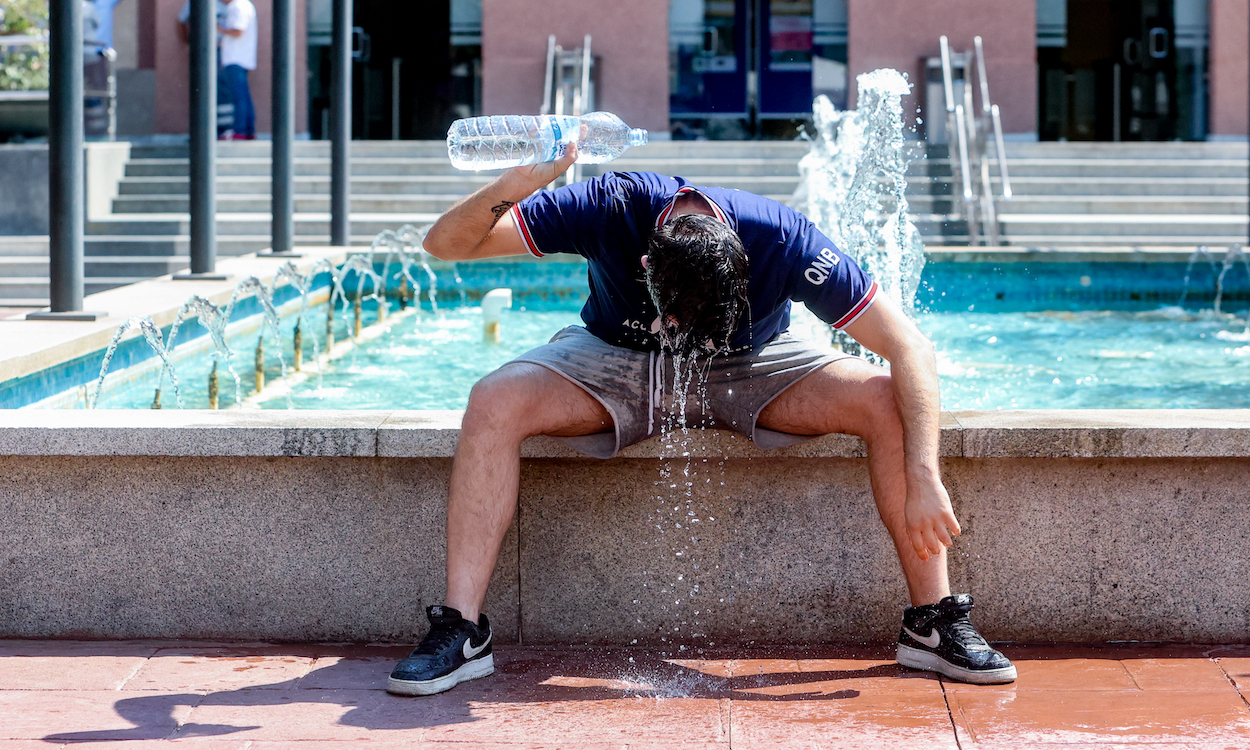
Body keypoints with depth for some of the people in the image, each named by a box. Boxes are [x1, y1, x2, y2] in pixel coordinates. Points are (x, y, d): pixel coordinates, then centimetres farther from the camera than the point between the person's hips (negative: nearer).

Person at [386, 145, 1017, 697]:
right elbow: (444, 244, -30)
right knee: (494, 403, -29)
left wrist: (924, 482, -38)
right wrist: (509, 189, -51)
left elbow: (911, 350, -29)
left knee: (887, 402, -25)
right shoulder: (611, 208, -32)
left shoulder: (782, 240, -33)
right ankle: (462, 633, -23)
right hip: (616, 361, 0)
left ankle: (933, 623, -14)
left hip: (748, 366, 0)